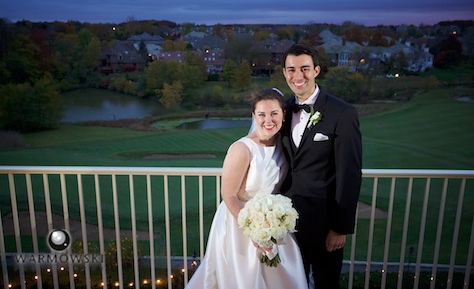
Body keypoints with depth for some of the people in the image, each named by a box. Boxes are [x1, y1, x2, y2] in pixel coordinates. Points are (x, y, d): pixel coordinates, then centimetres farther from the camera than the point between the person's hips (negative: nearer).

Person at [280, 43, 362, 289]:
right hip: (288, 218, 5)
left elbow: (350, 175, -14)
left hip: (323, 221, -4)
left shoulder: (343, 114, -15)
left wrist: (341, 227, -13)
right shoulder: (285, 109, 2)